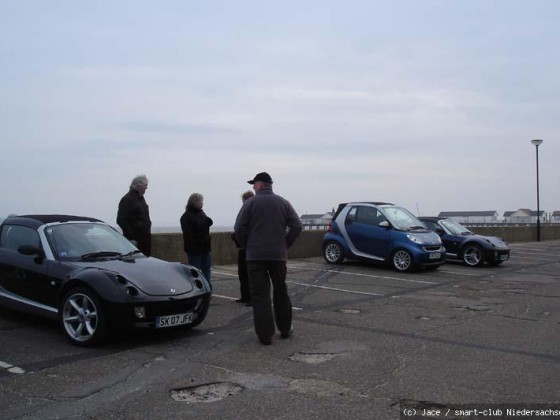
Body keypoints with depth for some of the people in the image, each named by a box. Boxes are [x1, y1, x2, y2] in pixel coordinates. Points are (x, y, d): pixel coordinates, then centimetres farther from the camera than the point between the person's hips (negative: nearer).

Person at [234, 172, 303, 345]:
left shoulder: (250, 203, -4)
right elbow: (297, 226, 0)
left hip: (255, 256, -3)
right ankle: (285, 329, 25)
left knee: (260, 296, 1)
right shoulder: (283, 203, 6)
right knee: (281, 293, 17)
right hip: (279, 255, 3)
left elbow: (239, 229, -10)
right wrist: (285, 245, 8)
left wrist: (247, 247, 5)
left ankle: (265, 335, 0)